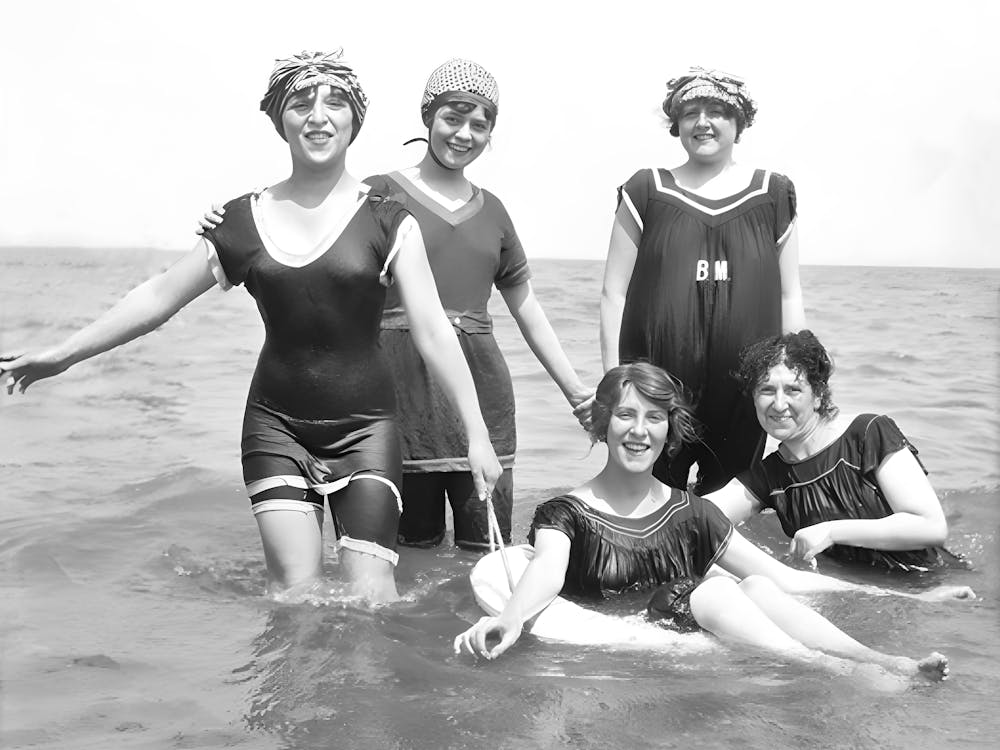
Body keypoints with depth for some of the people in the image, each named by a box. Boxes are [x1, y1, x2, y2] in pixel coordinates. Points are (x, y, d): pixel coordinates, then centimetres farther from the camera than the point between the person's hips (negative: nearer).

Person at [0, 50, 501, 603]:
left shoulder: (387, 222, -4)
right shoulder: (244, 221, 1)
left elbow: (433, 331, -7)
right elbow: (160, 296, 7)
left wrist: (477, 434, -11)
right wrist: (62, 355, 8)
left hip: (365, 427, -1)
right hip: (277, 425, 1)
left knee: (370, 595, -8)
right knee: (295, 591, -7)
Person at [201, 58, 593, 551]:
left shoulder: (491, 210, 16)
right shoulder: (382, 195, 3)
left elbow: (527, 310, 21)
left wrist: (575, 390, 18)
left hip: (480, 386, 4)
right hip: (403, 386, -3)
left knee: (487, 549, 0)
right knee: (414, 547, 1)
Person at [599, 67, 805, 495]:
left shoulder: (772, 195, 10)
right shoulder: (647, 192, 7)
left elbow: (789, 297, 12)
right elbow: (614, 293, 6)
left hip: (741, 390, 1)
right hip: (658, 386, -1)